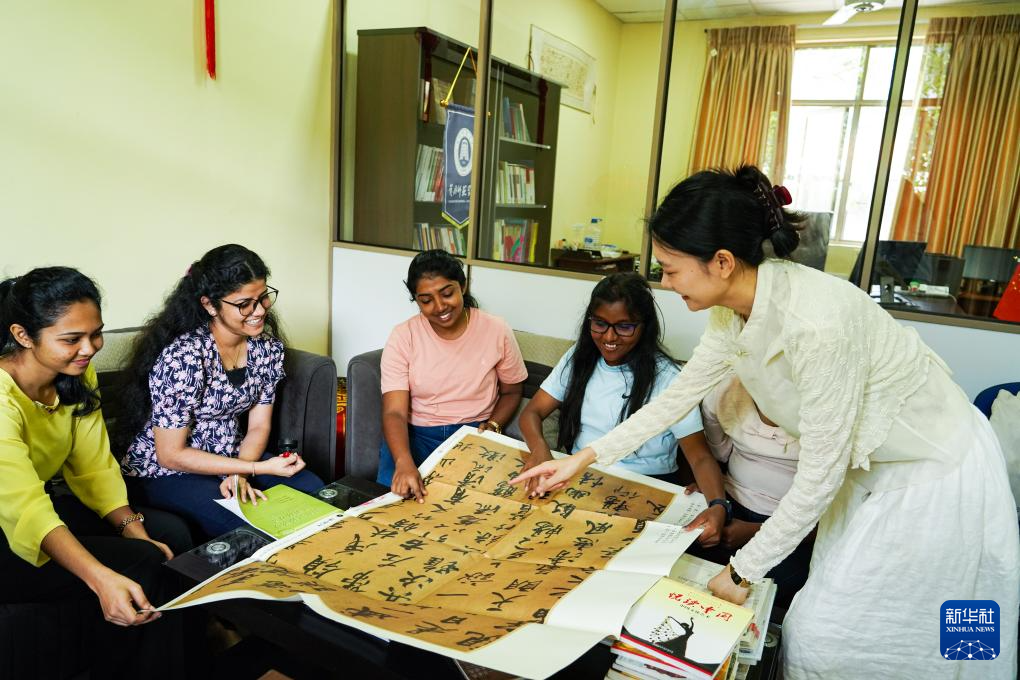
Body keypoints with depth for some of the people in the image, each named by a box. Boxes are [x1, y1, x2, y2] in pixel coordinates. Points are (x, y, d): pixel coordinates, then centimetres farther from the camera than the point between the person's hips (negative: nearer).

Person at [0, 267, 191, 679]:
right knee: (141, 565, -22)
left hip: (47, 501, 7)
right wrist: (102, 579, -50)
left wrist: (131, 526, -17)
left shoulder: (77, 376, -5)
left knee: (169, 534, -10)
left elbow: (94, 467, -2)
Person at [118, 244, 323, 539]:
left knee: (313, 491, -12)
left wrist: (240, 474, -17)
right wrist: (259, 468, -23)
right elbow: (171, 455, -20)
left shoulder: (267, 348, -6)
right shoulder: (183, 357, -27)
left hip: (232, 457, 6)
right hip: (164, 471, -6)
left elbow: (258, 426, 2)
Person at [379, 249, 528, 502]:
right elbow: (395, 412, -14)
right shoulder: (403, 337, -6)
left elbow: (512, 391, 11)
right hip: (415, 434, 0)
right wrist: (404, 462, -34)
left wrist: (492, 427, -9)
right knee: (394, 494, -27)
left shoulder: (496, 330, -3)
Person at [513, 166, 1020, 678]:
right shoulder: (732, 310, -9)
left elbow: (819, 474, -26)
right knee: (813, 626, 13)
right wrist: (583, 459, 5)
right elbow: (679, 395, 3)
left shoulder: (815, 323, -35)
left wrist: (742, 570, -15)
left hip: (934, 477, -7)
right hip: (871, 467, 7)